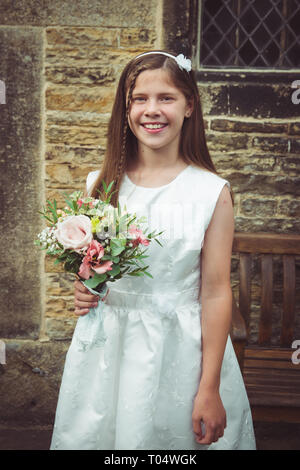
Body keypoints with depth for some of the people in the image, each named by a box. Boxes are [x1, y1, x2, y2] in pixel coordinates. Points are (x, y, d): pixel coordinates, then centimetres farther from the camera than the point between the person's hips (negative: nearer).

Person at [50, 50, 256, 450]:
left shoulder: (212, 192, -10)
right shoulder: (101, 185, 0)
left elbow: (215, 292, -10)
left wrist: (210, 389, -9)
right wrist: (82, 292, -10)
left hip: (181, 350, -3)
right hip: (106, 346, 3)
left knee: (171, 434, 11)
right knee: (96, 436, 16)